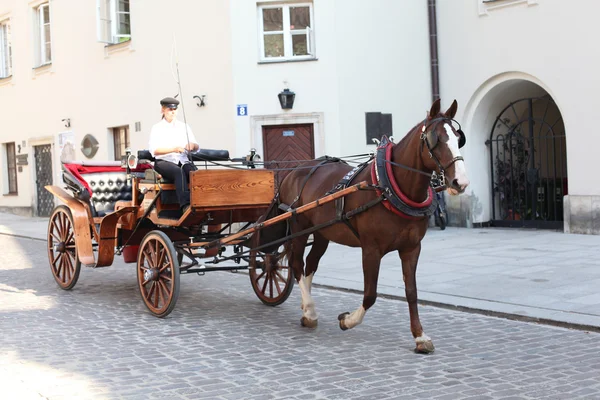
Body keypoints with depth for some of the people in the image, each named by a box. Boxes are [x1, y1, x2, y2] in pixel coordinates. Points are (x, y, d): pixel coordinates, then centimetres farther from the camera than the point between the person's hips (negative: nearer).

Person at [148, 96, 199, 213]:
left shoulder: (184, 127, 20)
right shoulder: (157, 128, 9)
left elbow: (196, 147, 15)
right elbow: (154, 150, -6)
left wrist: (192, 145, -11)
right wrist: (173, 149, -20)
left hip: (183, 161, 3)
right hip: (163, 161, -3)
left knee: (194, 172, -32)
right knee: (179, 171, -37)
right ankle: (185, 205, -49)